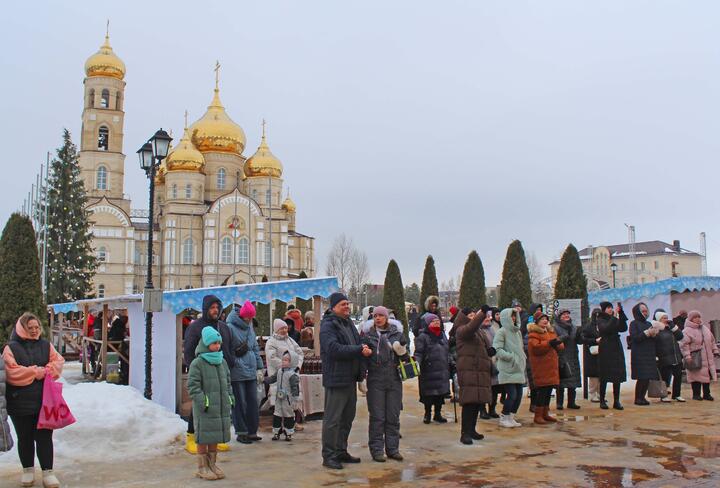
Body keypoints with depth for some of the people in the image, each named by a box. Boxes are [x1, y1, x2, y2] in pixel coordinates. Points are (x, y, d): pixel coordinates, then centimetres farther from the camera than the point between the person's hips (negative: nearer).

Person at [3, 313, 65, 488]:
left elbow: (58, 361, 4)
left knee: (44, 437, 3)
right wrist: (38, 372, -12)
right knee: (25, 438, 12)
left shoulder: (46, 345, 8)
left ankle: (47, 472, 10)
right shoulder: (11, 347, -4)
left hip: (44, 400, 2)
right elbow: (12, 372, -14)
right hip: (20, 401, -2)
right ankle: (28, 470, 28)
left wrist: (48, 370, -16)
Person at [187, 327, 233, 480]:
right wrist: (203, 401, -18)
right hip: (204, 410, -6)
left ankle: (212, 464, 26)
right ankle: (202, 467, 13)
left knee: (216, 436, 14)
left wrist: (230, 398, 10)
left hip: (221, 407, 6)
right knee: (204, 437, 2)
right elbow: (192, 386, -12)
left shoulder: (222, 362, 12)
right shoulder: (197, 364, -9)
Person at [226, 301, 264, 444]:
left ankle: (252, 431, 18)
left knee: (253, 402, 8)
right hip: (237, 372, -7)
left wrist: (259, 368, 14)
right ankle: (241, 432, 11)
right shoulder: (230, 327, -10)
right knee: (240, 403, 0)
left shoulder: (250, 328, 13)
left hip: (251, 371, 7)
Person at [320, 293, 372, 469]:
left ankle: (341, 451, 27)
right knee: (332, 418, -3)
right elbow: (334, 349, -24)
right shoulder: (328, 325, -12)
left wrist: (364, 349, -1)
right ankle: (328, 456, 5)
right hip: (336, 378, -9)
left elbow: (357, 344, 23)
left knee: (347, 417, 16)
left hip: (350, 378, 9)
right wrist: (359, 350, -21)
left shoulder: (349, 323, 16)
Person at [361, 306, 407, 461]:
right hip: (375, 381, -2)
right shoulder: (368, 336, 2)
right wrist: (362, 378, -5)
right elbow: (363, 359, 1)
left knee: (393, 417, 8)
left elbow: (405, 358, 12)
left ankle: (392, 448, 17)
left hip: (394, 380, 2)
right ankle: (377, 450, 8)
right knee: (377, 417, 1)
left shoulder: (396, 334, 7)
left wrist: (402, 351, -9)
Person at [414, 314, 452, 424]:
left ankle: (438, 414, 24)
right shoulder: (422, 337, -8)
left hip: (442, 370, 6)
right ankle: (427, 414, 20)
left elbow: (447, 351, 24)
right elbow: (418, 353, -13)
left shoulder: (442, 335, 15)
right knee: (429, 393, 2)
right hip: (429, 371, -6)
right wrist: (417, 363, -28)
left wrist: (451, 363, 21)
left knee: (441, 392, 9)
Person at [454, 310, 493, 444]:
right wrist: (482, 314, -34)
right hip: (469, 371, -8)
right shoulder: (462, 330, -5)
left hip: (481, 372, 8)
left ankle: (471, 430, 21)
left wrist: (490, 350, 8)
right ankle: (465, 433, -7)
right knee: (469, 401, -11)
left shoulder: (479, 332, 22)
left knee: (478, 402, 10)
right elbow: (471, 327, -29)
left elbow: (485, 347, 30)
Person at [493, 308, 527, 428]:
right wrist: (512, 357, -18)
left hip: (519, 369, 7)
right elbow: (497, 349, -16)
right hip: (507, 370, -7)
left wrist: (523, 358, 8)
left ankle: (511, 418, 20)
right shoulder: (501, 332, -7)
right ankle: (503, 418, 7)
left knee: (519, 394, 6)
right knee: (512, 395, -9)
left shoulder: (517, 332, 15)